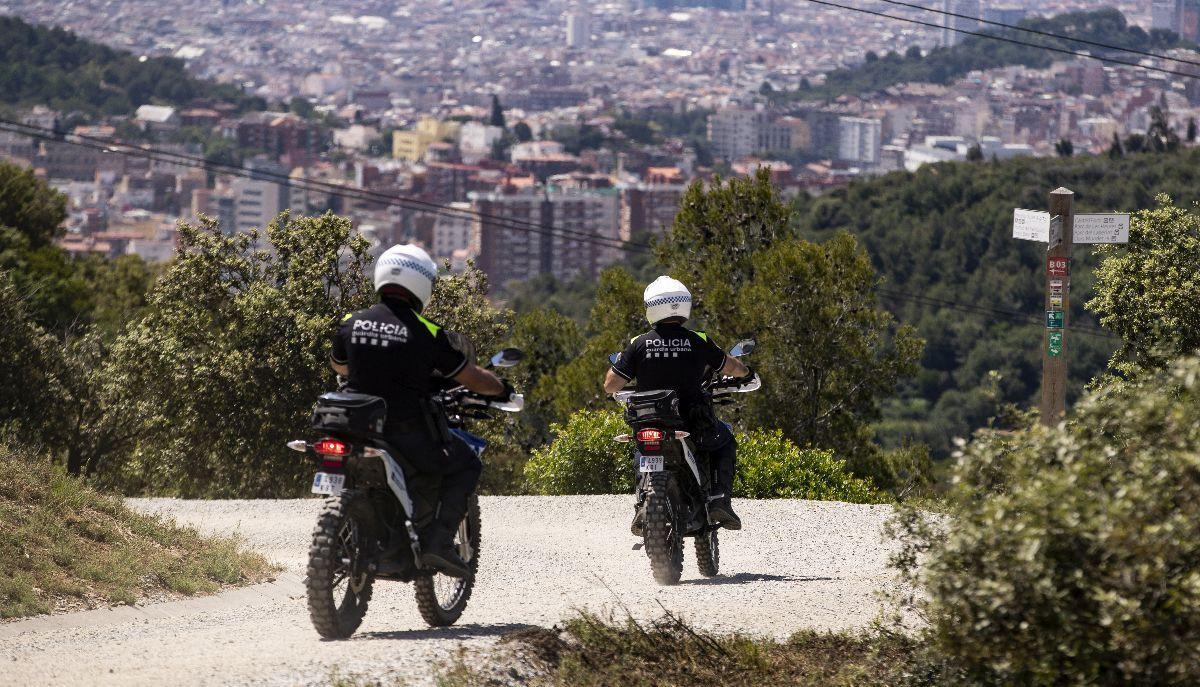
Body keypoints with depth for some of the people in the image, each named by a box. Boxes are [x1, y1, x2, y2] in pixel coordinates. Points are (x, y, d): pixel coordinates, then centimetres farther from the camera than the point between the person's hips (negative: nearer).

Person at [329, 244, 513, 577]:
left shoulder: (351, 324, 1)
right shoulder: (427, 334, -11)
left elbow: (338, 365, 22)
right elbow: (472, 378, -2)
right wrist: (501, 388, 19)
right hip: (408, 431, -5)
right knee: (466, 466, 15)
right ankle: (438, 540, -1)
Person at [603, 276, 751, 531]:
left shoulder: (639, 345, -5)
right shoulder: (698, 342, -6)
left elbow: (610, 386, -3)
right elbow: (731, 368, 10)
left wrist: (616, 364, 20)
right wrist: (744, 370, 35)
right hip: (695, 425, -1)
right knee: (725, 442, 29)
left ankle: (644, 503, 14)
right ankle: (719, 499, 8)